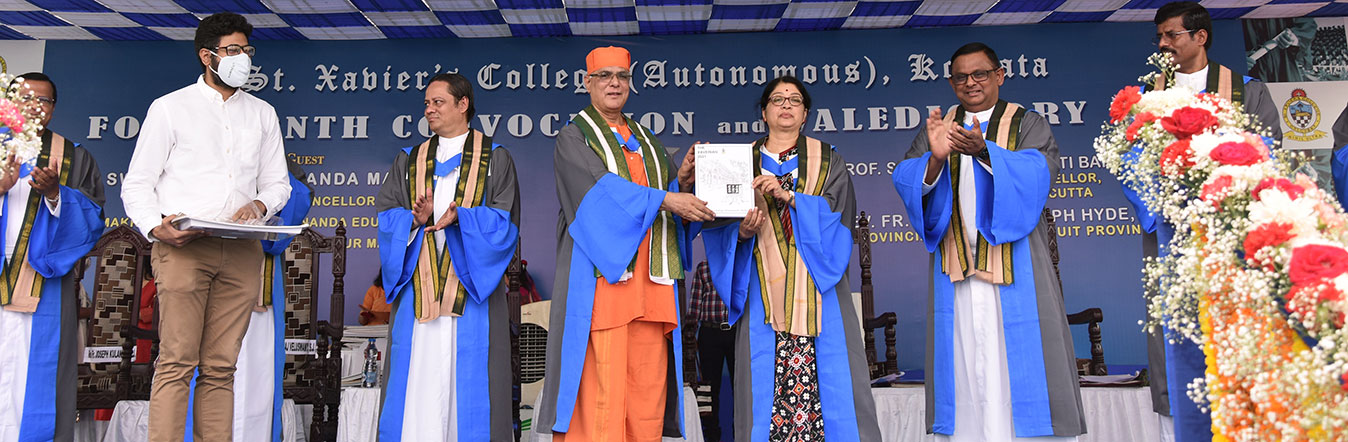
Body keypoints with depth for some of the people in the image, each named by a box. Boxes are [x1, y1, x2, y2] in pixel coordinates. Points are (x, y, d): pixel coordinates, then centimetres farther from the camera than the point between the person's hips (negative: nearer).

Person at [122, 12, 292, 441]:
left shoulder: (262, 113, 19)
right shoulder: (169, 107, 10)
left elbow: (277, 182, 20)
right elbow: (136, 183, 7)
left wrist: (259, 205, -2)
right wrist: (156, 226, -12)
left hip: (241, 251, 3)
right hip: (182, 246, -3)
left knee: (221, 366, 3)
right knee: (177, 362, -7)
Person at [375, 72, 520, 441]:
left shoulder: (495, 159, 8)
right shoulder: (408, 161, 18)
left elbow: (504, 220, -2)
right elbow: (385, 214, 8)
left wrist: (459, 216, -18)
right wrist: (415, 218, -13)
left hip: (471, 285, -3)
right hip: (419, 286, 3)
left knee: (468, 380, -4)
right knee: (417, 379, 0)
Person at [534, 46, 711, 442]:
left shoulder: (646, 141, 23)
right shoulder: (573, 138, 6)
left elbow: (671, 193, 15)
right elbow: (602, 189, -10)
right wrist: (663, 199, -16)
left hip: (650, 283, 5)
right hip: (602, 280, -5)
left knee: (648, 390, 2)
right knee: (600, 392, -10)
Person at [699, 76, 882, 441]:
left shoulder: (827, 160, 12)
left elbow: (839, 212, -4)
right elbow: (724, 225, 8)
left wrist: (789, 196, -15)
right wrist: (742, 232, -14)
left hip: (817, 289, 0)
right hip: (766, 291, 1)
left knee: (826, 376, -6)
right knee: (765, 381, -4)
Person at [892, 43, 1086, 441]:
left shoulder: (1027, 124, 8)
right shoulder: (937, 129, 14)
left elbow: (1039, 170, -11)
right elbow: (905, 179, 0)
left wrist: (983, 150, -27)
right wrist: (935, 158, -22)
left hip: (1014, 268, -2)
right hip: (955, 268, 2)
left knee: (1019, 366, -3)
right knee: (963, 369, 2)